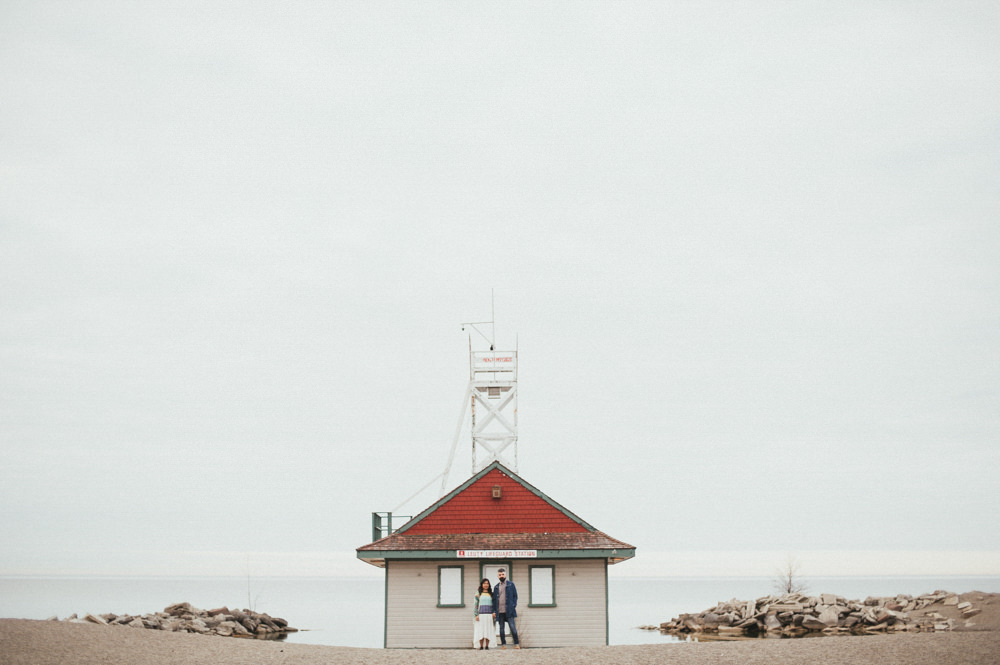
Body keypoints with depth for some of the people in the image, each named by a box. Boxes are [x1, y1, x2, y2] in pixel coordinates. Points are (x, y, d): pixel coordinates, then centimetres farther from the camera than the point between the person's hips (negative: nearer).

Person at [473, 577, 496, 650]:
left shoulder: (491, 594, 13)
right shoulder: (478, 594, 7)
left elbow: (494, 604, 14)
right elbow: (476, 605, 4)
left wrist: (494, 612, -2)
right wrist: (476, 615, -5)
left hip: (489, 615, 2)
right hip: (481, 614, -1)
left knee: (488, 630, -2)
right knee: (481, 630, -5)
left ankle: (487, 645, 2)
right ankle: (481, 646, -1)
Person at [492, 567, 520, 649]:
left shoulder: (511, 584, 6)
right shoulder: (496, 587, 14)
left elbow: (515, 596, 5)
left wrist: (514, 606, -7)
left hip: (509, 610, -3)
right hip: (499, 611, 3)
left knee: (512, 627, -8)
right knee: (501, 628, 5)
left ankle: (516, 644, -4)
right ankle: (503, 644, 10)